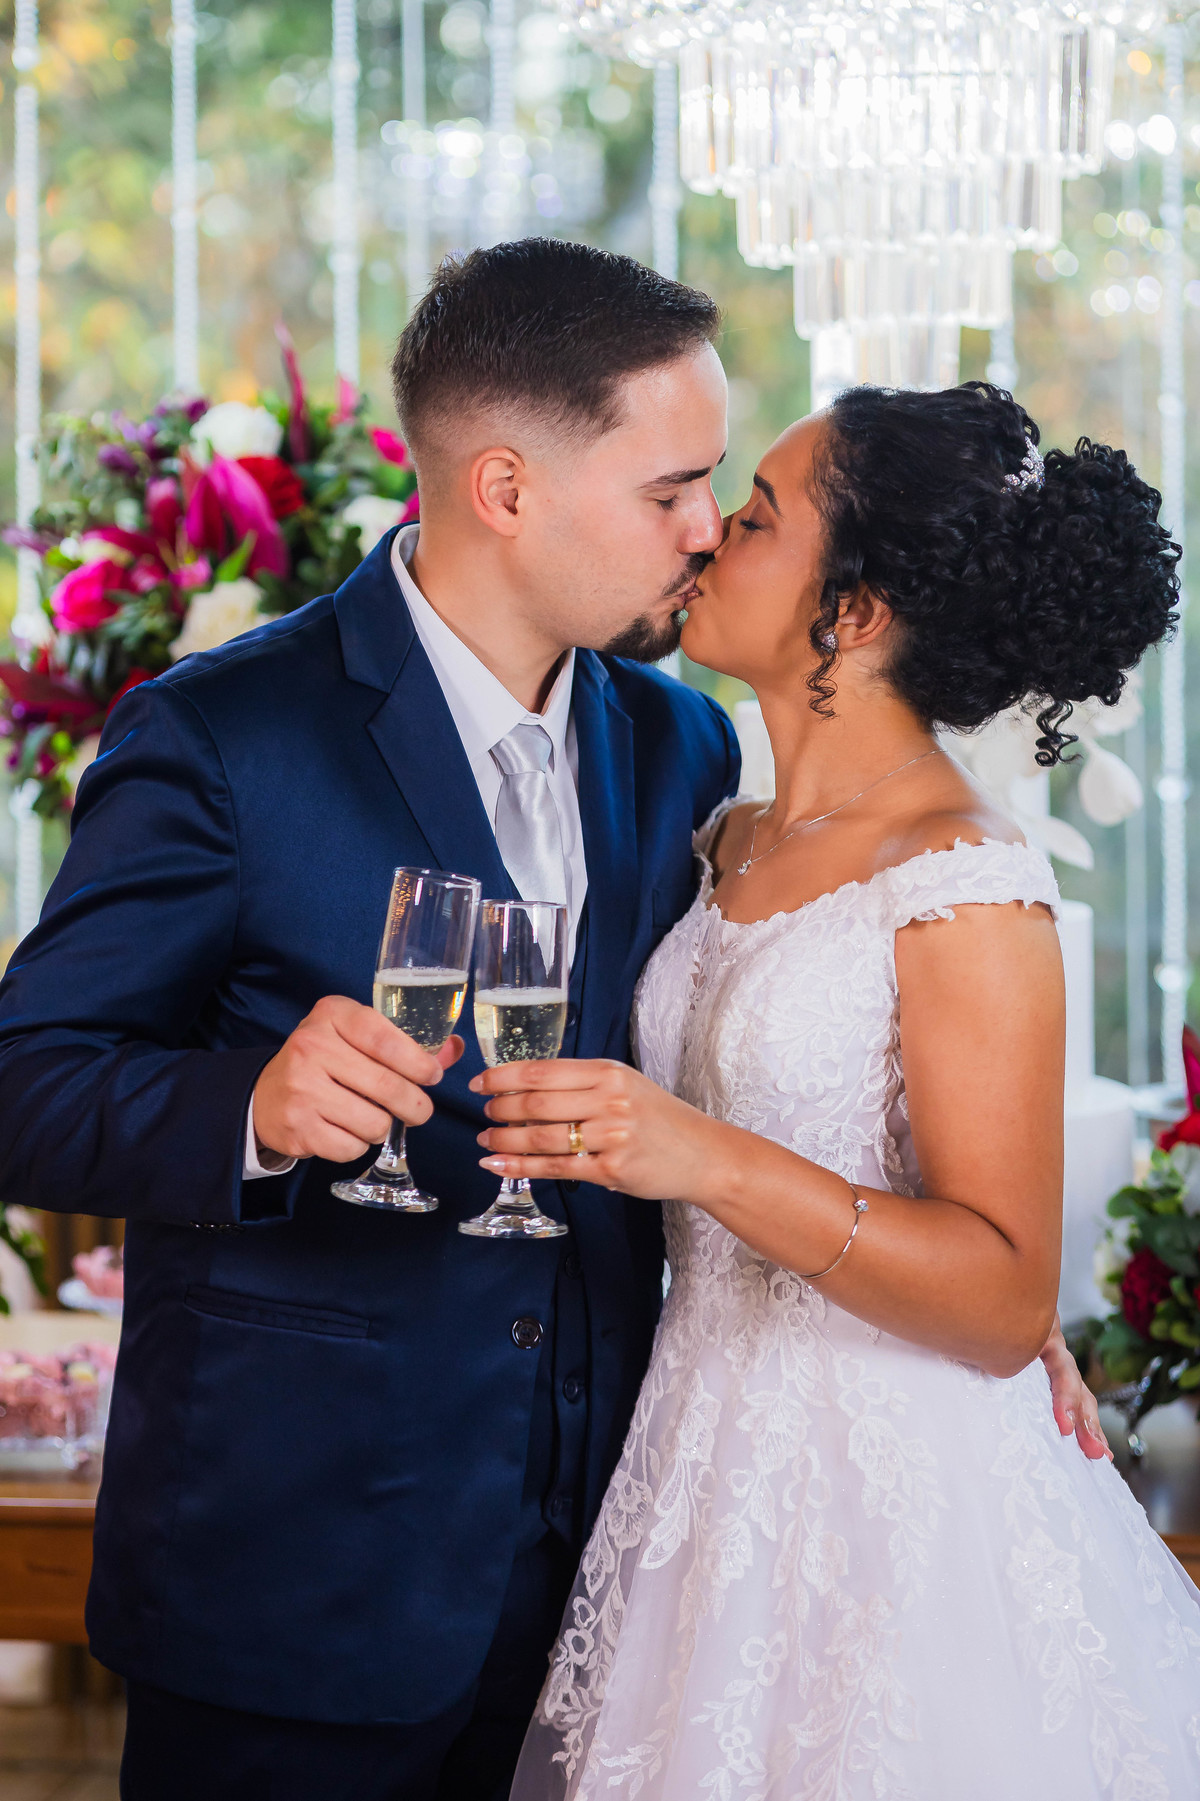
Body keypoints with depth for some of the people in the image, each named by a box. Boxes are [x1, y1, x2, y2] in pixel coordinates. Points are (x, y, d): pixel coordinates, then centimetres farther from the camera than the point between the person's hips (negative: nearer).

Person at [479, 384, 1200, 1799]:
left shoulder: (967, 888, -16)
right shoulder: (730, 845, 8)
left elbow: (1009, 1300, -20)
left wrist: (711, 1162, -28)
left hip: (894, 1510, -7)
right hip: (703, 1461, 7)